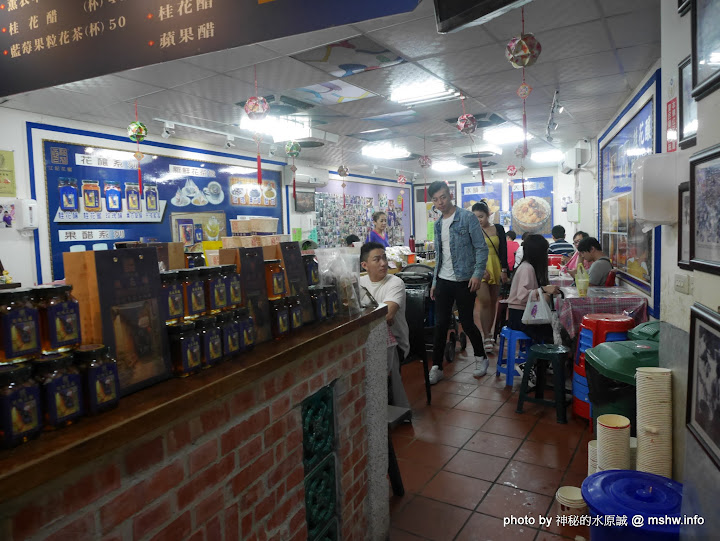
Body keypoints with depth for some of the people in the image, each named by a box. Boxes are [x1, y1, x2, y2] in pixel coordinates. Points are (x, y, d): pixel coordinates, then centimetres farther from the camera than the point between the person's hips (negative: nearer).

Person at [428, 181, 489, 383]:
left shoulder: (467, 218, -6)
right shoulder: (438, 224, 12)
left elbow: (481, 248, -9)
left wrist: (477, 274, -20)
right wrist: (434, 282, 16)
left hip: (464, 281, -5)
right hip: (443, 281, 5)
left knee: (467, 323, 4)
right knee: (440, 325, 5)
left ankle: (481, 358, 28)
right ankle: (436, 367, 13)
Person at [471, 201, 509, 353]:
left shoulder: (498, 229, 8)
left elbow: (503, 250, 8)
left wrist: (504, 270, 1)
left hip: (495, 268, 3)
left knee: (492, 302, 9)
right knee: (484, 301, -12)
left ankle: (489, 332, 22)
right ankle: (487, 337, -8)